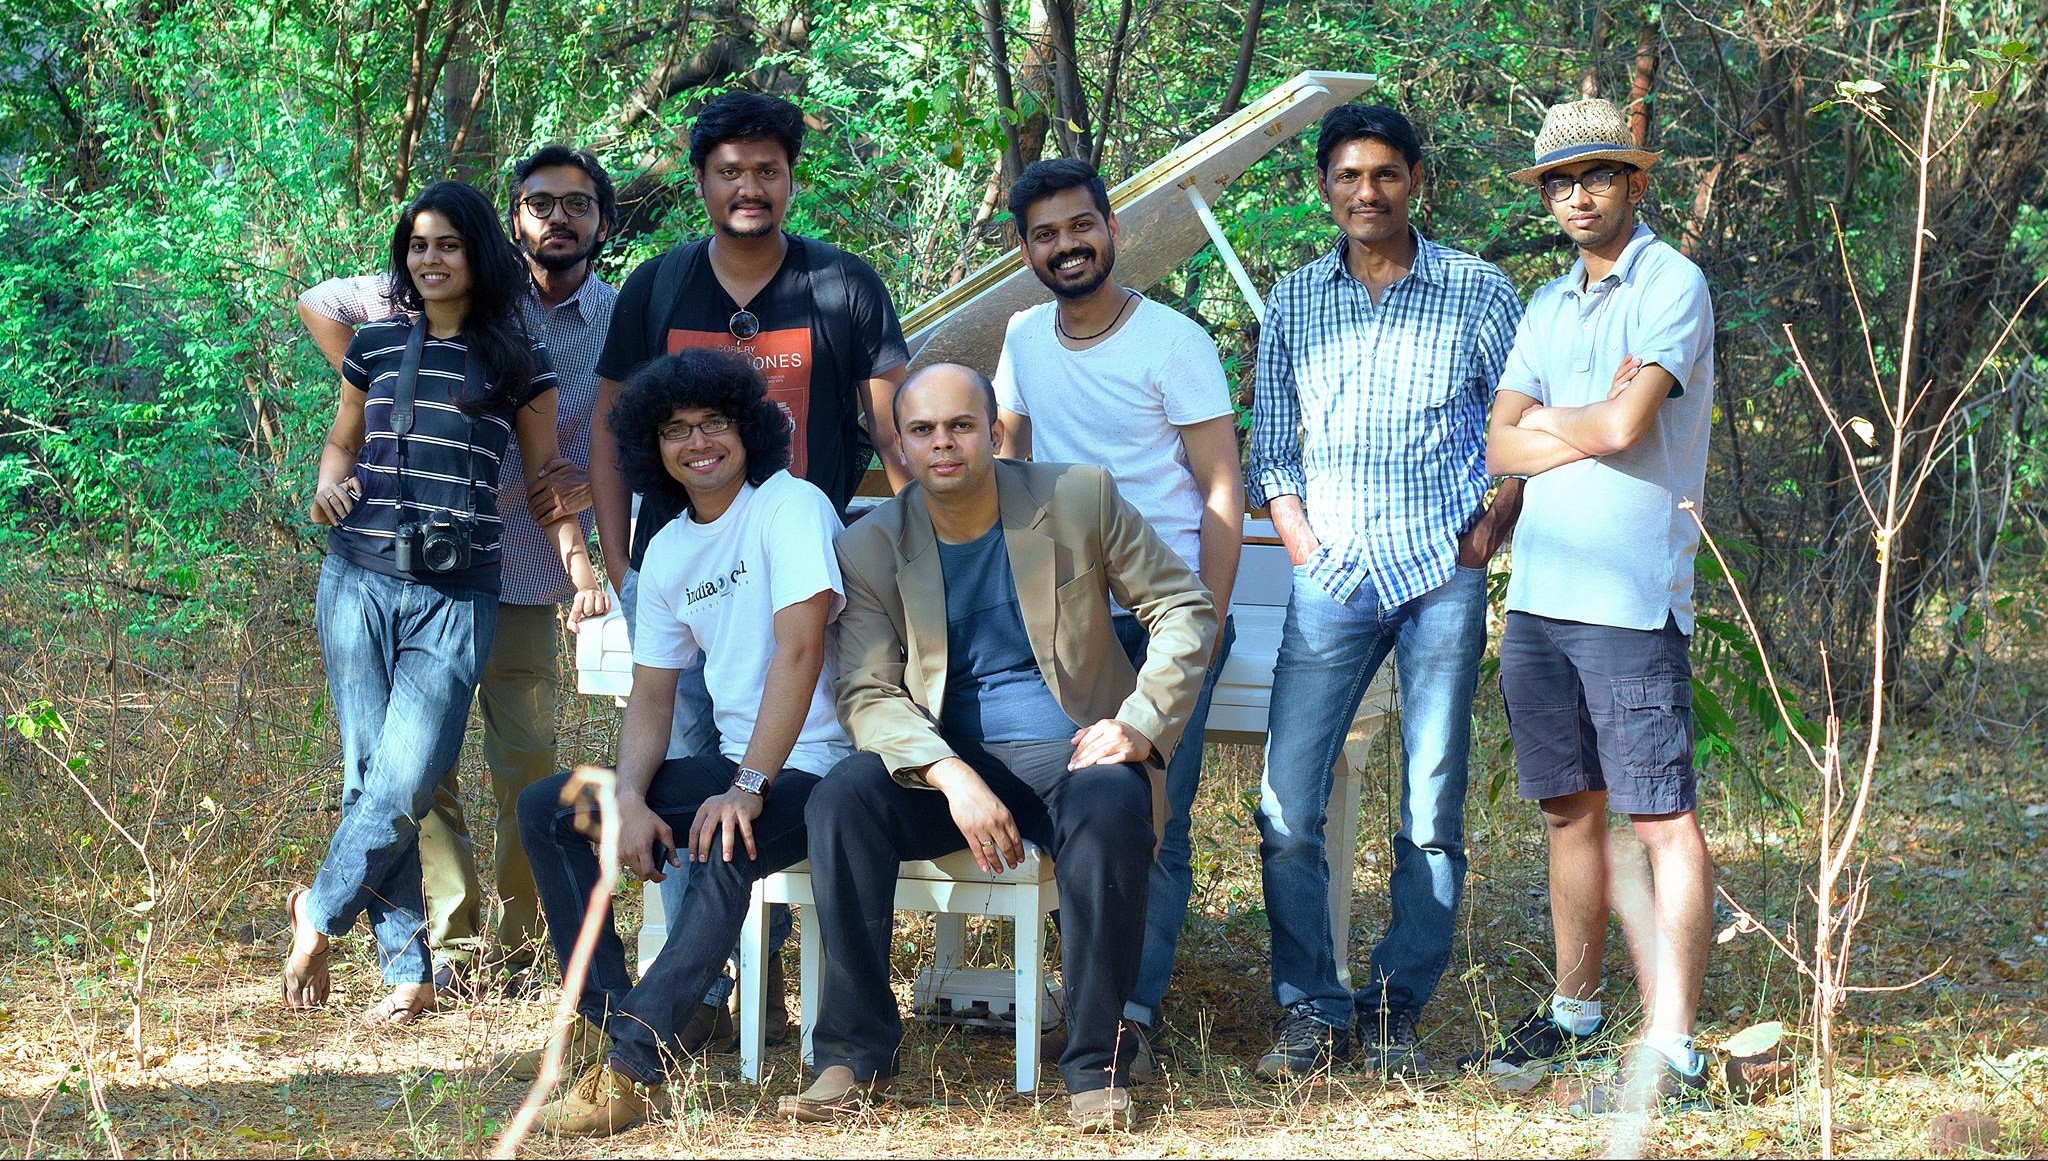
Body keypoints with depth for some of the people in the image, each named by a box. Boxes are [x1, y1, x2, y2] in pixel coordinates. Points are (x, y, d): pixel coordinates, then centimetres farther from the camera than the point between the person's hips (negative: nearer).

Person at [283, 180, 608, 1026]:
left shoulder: (518, 363, 6)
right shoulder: (376, 348, 11)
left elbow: (547, 475, 7)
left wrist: (579, 565, -6)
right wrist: (329, 484, 0)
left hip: (457, 596, -2)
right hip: (360, 580, 2)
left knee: (408, 781, -13)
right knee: (370, 775, -1)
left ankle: (320, 910, 9)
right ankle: (407, 971, 5)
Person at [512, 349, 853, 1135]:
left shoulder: (790, 506, -12)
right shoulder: (669, 552, 11)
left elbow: (799, 650, -22)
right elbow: (651, 697, 11)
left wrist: (747, 789, -27)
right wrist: (628, 798, -9)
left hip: (814, 768, -8)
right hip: (731, 765, 9)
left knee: (723, 854, -38)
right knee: (545, 808, 3)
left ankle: (630, 1069, -36)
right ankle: (606, 1018, -2)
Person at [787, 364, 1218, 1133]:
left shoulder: (1079, 499, 1)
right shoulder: (871, 547, 3)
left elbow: (1184, 609, 4)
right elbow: (868, 693, -5)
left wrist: (1142, 722, -12)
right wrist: (952, 777, -23)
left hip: (1071, 751, -1)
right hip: (944, 760, 1)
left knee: (1111, 808, -36)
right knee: (839, 803, -28)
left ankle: (1097, 1066, -24)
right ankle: (855, 1053, -18)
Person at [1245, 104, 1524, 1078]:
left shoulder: (1477, 292, 5)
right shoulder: (1295, 302, 11)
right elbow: (1270, 443, 14)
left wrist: (1489, 527, -2)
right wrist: (1298, 538, 2)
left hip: (1443, 571, -2)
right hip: (1333, 576, 2)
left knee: (1432, 811, 1)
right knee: (1286, 803, -6)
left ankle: (1396, 1011, 10)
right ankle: (1310, 1011, 4)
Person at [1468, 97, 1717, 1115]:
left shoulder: (1671, 285, -5)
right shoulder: (1549, 307, 18)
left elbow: (1622, 425, -16)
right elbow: (1500, 449, 8)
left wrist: (1546, 421, 3)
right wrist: (1593, 426, -7)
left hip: (1631, 600, -7)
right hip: (1539, 598, 7)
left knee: (1662, 821, -8)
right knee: (1570, 812, 15)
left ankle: (1672, 1056, -11)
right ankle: (1575, 1014, 26)